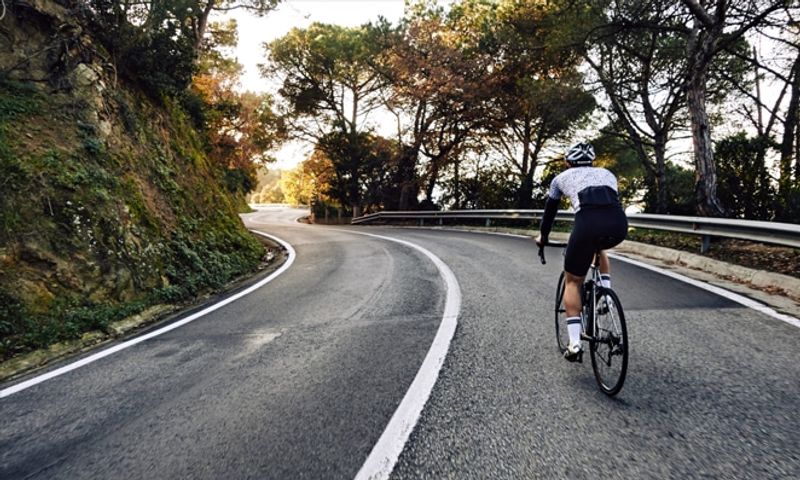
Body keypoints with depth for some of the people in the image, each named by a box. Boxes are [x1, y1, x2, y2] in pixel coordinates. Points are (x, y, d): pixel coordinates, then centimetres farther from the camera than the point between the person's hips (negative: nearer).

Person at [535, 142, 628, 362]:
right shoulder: (608, 174, 34)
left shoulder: (562, 177, 28)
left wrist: (543, 236, 54)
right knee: (600, 247, 41)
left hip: (588, 223, -3)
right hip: (619, 225, 3)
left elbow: (550, 209, 37)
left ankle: (574, 344, 8)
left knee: (572, 282, 16)